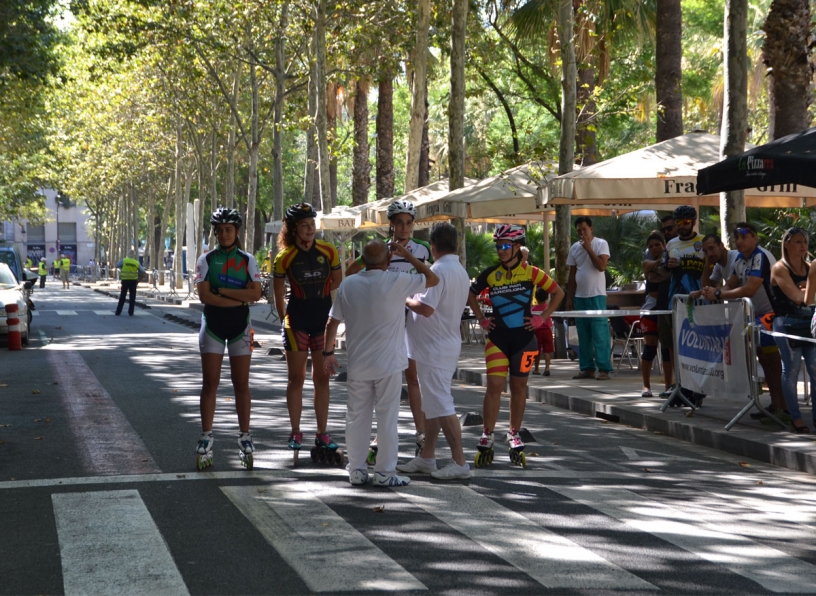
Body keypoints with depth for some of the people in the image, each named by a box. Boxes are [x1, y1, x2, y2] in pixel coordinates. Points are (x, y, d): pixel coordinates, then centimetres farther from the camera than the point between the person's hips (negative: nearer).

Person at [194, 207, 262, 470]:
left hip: (240, 327, 0)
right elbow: (204, 295, -10)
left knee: (241, 384, 2)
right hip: (212, 327, 0)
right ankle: (206, 438, 2)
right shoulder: (206, 260, 2)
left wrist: (222, 291, -13)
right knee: (210, 383, -1)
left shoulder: (248, 260, 4)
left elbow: (256, 293, -9)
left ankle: (245, 438, 8)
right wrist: (239, 298, -13)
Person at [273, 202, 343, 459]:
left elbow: (338, 283, 12)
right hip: (297, 319, -2)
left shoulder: (329, 252, -1)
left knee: (322, 378, 6)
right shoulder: (285, 257, -5)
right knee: (296, 378, 3)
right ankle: (295, 433, 12)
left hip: (323, 318, 2)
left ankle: (322, 434, 11)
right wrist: (284, 319, 7)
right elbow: (278, 292, 4)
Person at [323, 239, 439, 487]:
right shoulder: (396, 282, -12)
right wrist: (407, 255, 5)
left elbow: (333, 322, 4)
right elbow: (433, 279, -1)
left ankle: (357, 470, 17)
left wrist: (328, 352, 16)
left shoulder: (348, 285, 0)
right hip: (388, 364, -4)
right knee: (387, 417, 3)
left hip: (357, 364, 4)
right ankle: (385, 472, 5)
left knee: (357, 417, 11)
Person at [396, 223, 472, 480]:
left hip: (434, 348, -10)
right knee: (433, 403, 16)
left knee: (440, 404, -8)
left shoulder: (438, 271, -19)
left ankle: (460, 462, -9)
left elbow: (425, 308, -25)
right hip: (449, 342, 10)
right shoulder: (461, 272, 12)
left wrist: (406, 299, -8)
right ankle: (427, 457, 23)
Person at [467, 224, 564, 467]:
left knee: (519, 386, 9)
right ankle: (487, 438, -1)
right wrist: (481, 318, 7)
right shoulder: (491, 274, 1)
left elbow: (558, 292, 3)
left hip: (523, 337, 0)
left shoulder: (530, 272, -4)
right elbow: (471, 294, 16)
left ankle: (514, 435, 22)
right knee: (494, 385, -7)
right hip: (497, 337, 1)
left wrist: (542, 318, -3)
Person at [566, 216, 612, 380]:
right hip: (579, 296, 5)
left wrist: (588, 248, -14)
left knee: (600, 334, -8)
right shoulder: (574, 248, 12)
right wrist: (569, 298, 10)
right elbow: (572, 275, 14)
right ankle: (587, 368, 10)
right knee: (583, 335, 6)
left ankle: (604, 369, -8)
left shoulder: (601, 244, -2)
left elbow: (601, 266, -15)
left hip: (596, 295, -5)